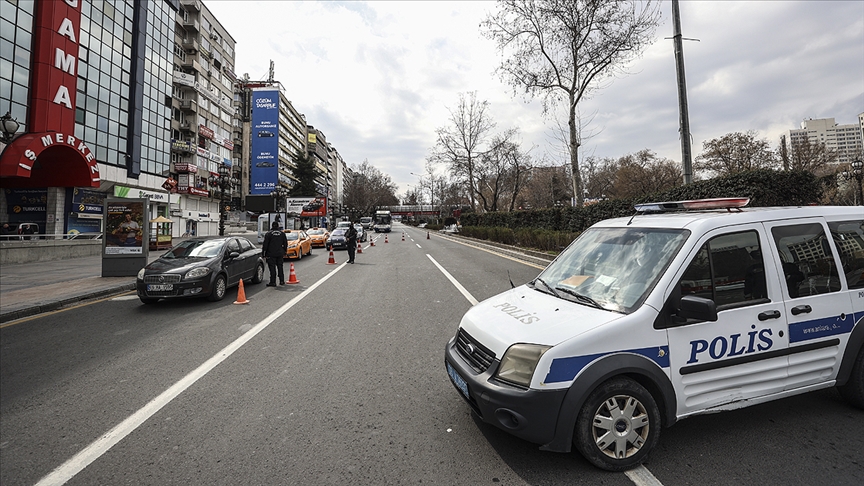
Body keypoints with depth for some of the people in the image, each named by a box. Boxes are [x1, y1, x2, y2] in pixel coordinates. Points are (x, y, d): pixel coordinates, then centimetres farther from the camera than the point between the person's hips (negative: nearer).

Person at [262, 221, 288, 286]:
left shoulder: (268, 234, -5)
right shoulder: (282, 233, 6)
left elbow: (265, 244, -6)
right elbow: (285, 243, 11)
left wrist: (264, 253, 0)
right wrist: (284, 251, 20)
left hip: (271, 254, -4)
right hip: (280, 254, 4)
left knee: (272, 268, -2)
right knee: (280, 267, 12)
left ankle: (273, 282, -1)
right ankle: (282, 281, 17)